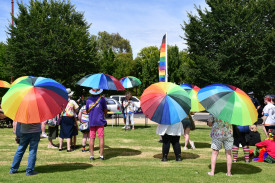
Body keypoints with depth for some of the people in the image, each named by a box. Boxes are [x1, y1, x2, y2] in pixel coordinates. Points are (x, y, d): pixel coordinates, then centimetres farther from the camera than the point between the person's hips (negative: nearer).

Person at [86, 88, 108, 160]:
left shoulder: (88, 100, 5)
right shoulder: (102, 99, -3)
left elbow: (87, 111, 14)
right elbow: (105, 111, 2)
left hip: (91, 121, 3)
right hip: (100, 121, -2)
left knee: (92, 138, 5)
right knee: (101, 138, 1)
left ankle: (91, 155, 6)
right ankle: (101, 155, 0)